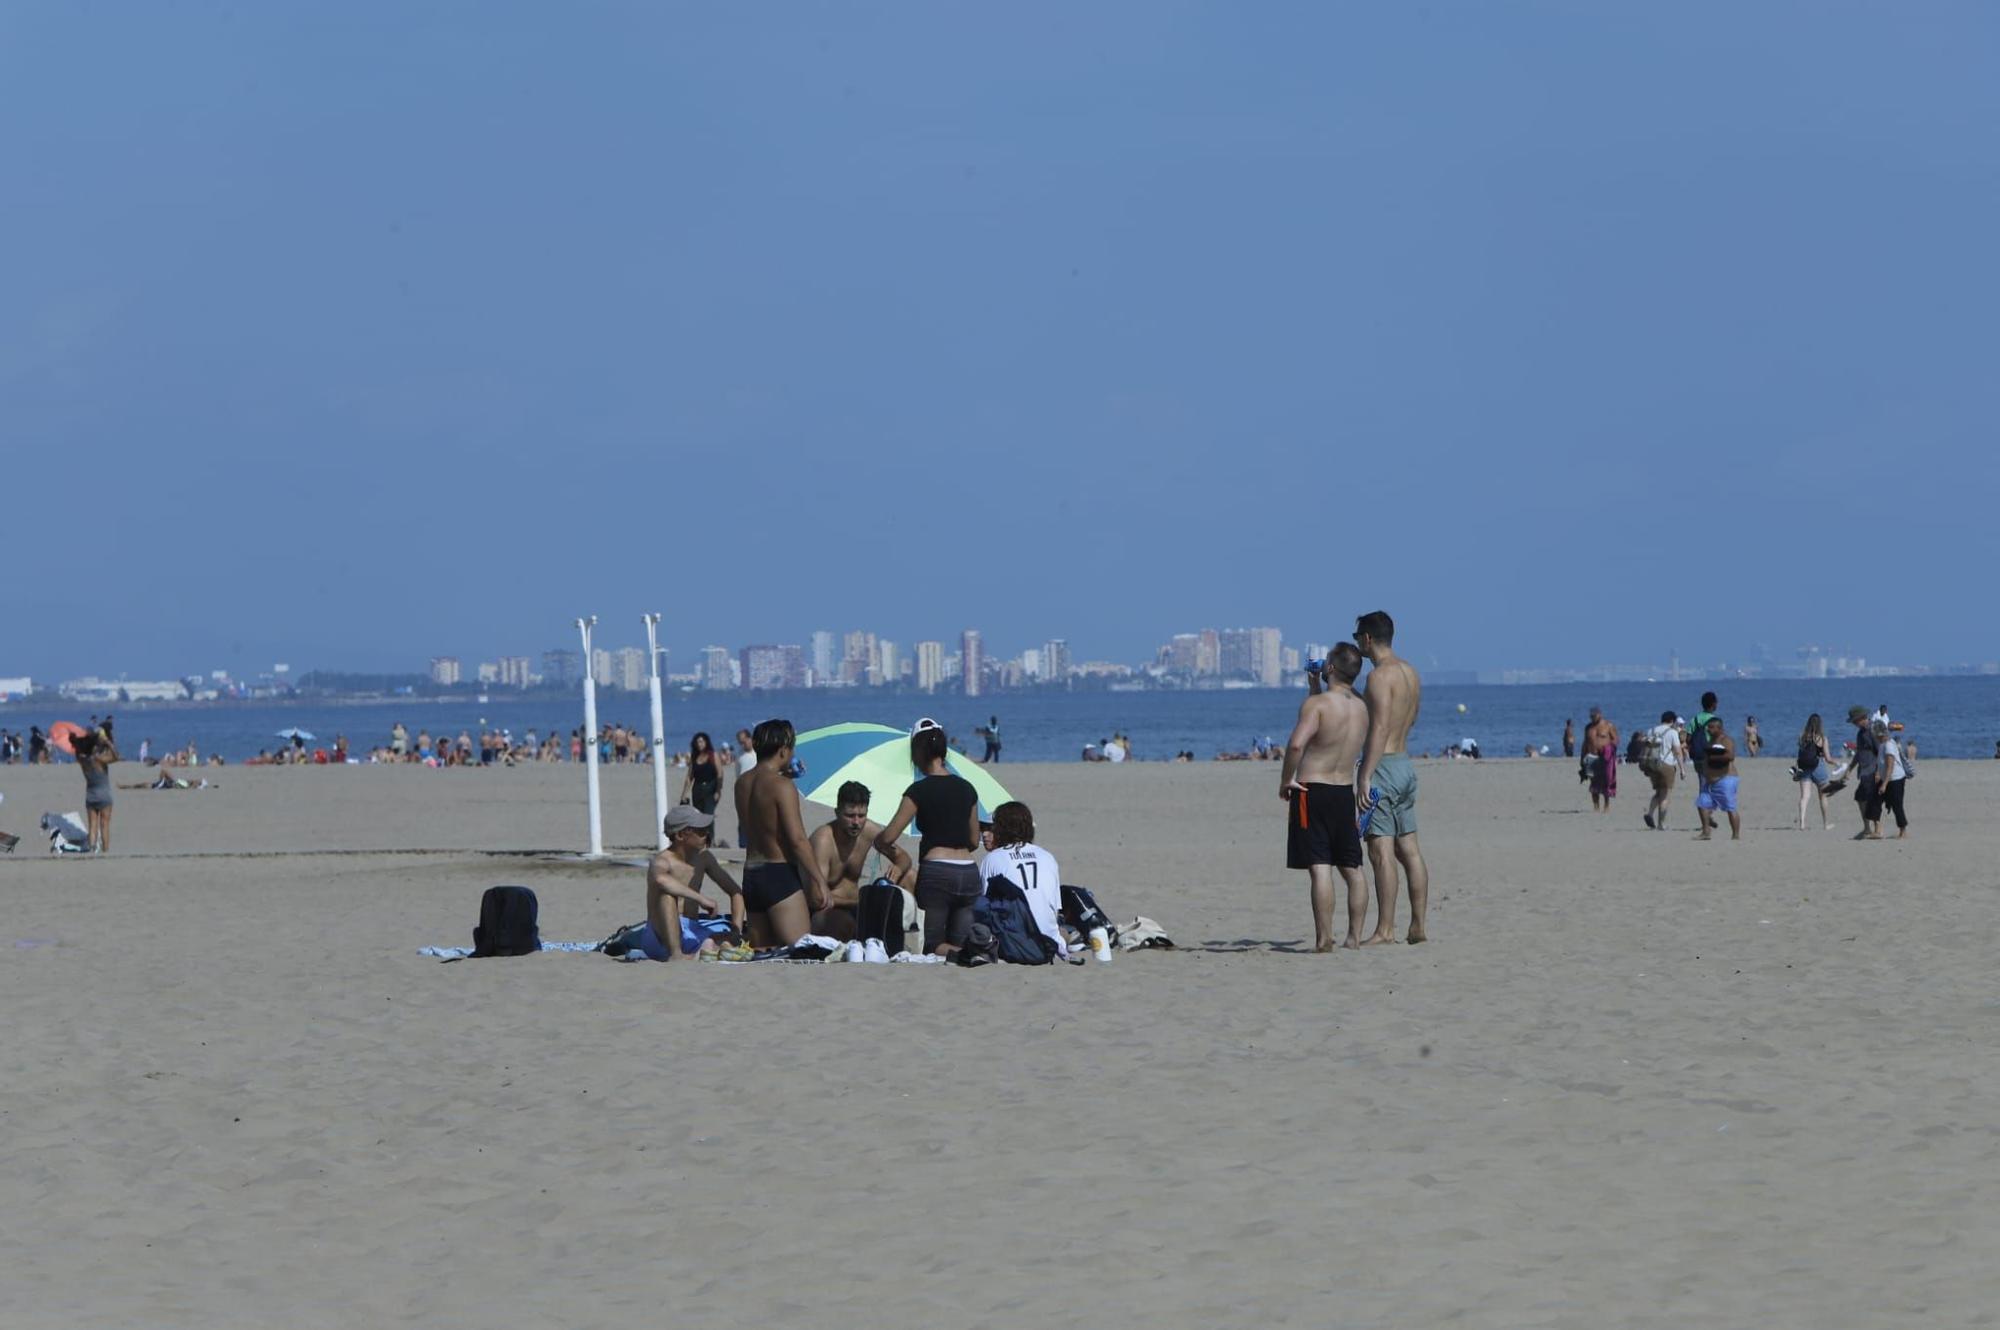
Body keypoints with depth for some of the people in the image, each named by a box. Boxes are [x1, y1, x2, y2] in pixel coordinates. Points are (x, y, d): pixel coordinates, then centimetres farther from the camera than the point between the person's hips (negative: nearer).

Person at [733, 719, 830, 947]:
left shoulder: (742, 783, 11)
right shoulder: (782, 786, -12)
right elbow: (797, 839, -17)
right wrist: (819, 880, -13)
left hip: (751, 875, 8)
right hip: (779, 875, -8)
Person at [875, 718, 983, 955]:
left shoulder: (920, 790, -6)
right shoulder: (966, 789, 10)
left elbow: (889, 836, -6)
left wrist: (877, 843, 16)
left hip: (936, 873, -5)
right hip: (969, 872, 5)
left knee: (933, 949, 3)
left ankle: (942, 952, -29)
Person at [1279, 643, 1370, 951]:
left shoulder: (1316, 703, -13)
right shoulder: (1362, 709, 8)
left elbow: (1297, 743, -28)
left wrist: (1285, 780, -13)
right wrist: (1316, 687, 29)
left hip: (1312, 791, -6)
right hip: (1346, 793, 6)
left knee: (1320, 868, -10)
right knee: (1352, 869, 12)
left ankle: (1324, 938, -14)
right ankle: (1354, 935, 14)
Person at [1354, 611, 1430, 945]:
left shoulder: (1380, 675, -14)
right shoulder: (1410, 672, 14)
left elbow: (1380, 729, -21)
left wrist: (1365, 778, -25)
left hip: (1383, 766, -9)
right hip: (1405, 765, 9)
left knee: (1380, 850, -10)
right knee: (1409, 849, 11)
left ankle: (1385, 930, -13)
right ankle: (1418, 926, 12)